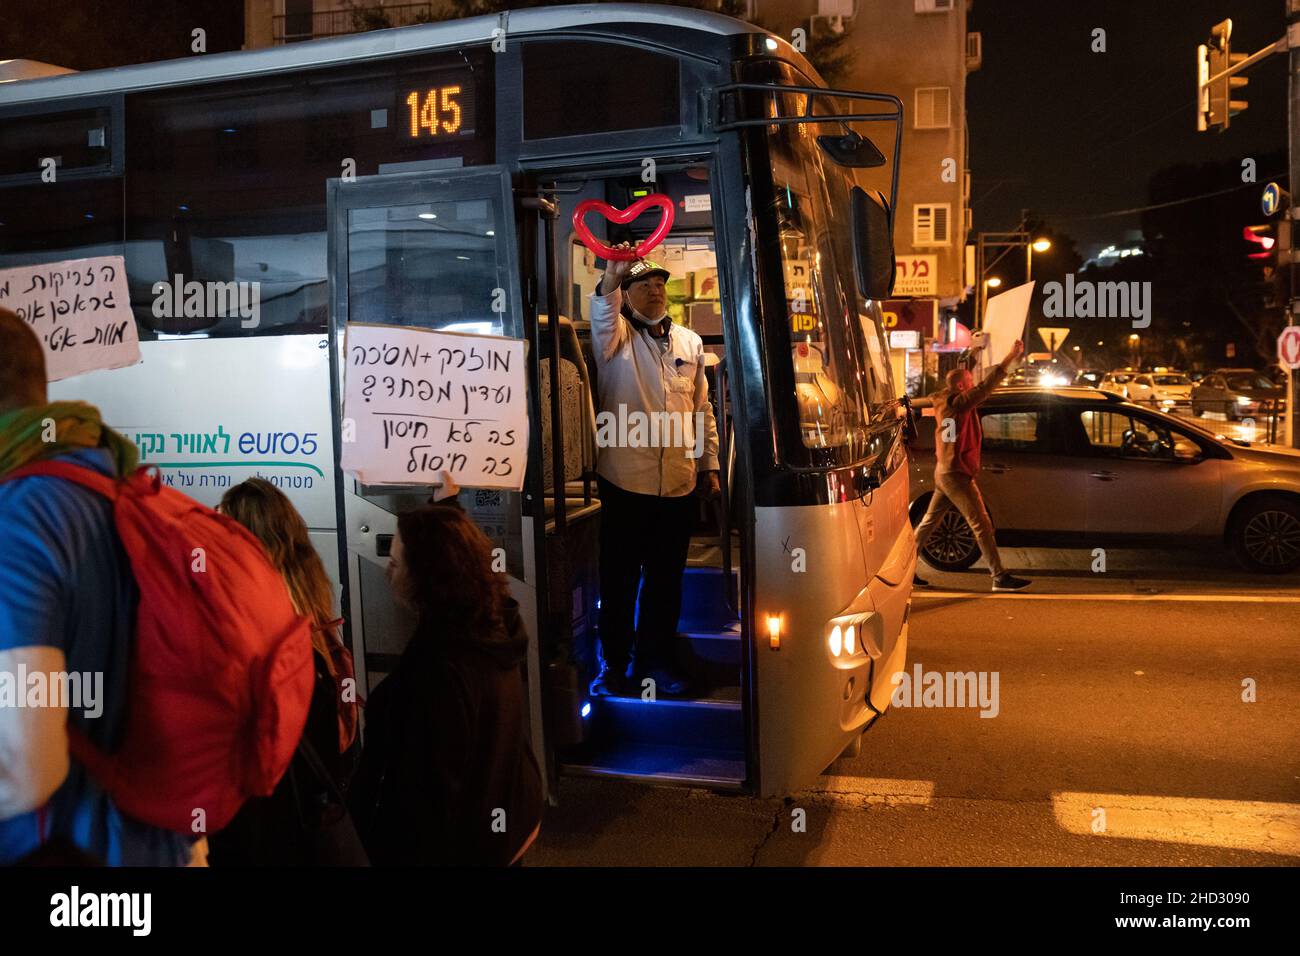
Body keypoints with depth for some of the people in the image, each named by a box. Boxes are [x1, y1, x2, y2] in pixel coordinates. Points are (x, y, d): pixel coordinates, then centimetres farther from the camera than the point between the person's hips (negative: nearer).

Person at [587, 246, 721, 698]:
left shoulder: (690, 342, 14)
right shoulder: (616, 336, 2)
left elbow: (702, 409, 17)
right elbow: (602, 320, -23)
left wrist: (710, 465, 14)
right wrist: (610, 278, -41)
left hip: (679, 485, 4)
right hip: (625, 482, -4)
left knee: (666, 579, 11)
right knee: (619, 579, 4)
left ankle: (655, 660, 25)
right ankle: (613, 664, 17)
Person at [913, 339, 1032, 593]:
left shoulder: (949, 404, 14)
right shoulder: (957, 404, -16)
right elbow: (986, 386, -27)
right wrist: (1011, 357, -28)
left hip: (946, 472, 10)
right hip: (956, 474, -10)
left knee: (929, 522, 12)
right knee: (981, 525, -6)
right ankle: (1000, 577, -3)